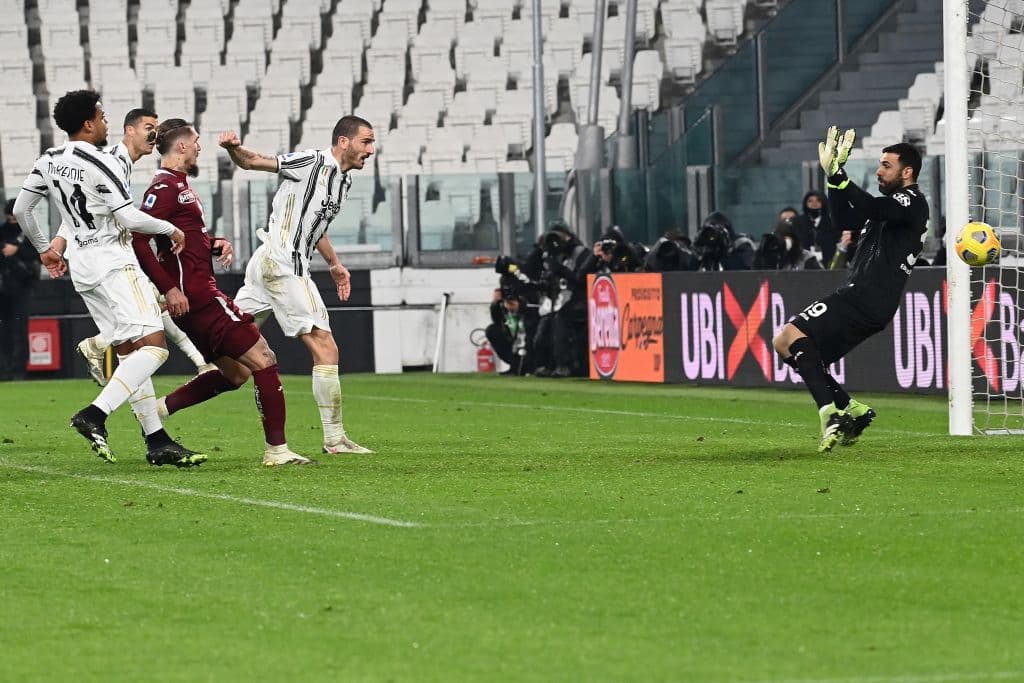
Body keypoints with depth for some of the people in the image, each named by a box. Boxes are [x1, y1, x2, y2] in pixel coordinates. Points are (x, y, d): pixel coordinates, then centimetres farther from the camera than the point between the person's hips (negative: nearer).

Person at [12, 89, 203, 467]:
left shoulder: (48, 161, 8)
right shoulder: (99, 163, -15)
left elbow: (21, 210, 16)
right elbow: (129, 218, -17)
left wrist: (45, 248, 31)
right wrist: (171, 230, -1)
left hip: (82, 267, 9)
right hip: (113, 263, -9)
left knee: (131, 351, 10)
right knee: (153, 346, -14)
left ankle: (156, 441, 6)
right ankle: (95, 415, -26)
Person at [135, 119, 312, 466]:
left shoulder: (178, 185, 19)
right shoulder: (166, 187, -13)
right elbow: (138, 240, -22)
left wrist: (217, 243, 8)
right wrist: (169, 288, -23)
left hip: (199, 296, 11)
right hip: (196, 296, -11)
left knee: (234, 373, 17)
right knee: (263, 360, -9)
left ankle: (157, 410, 16)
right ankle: (276, 449, -8)